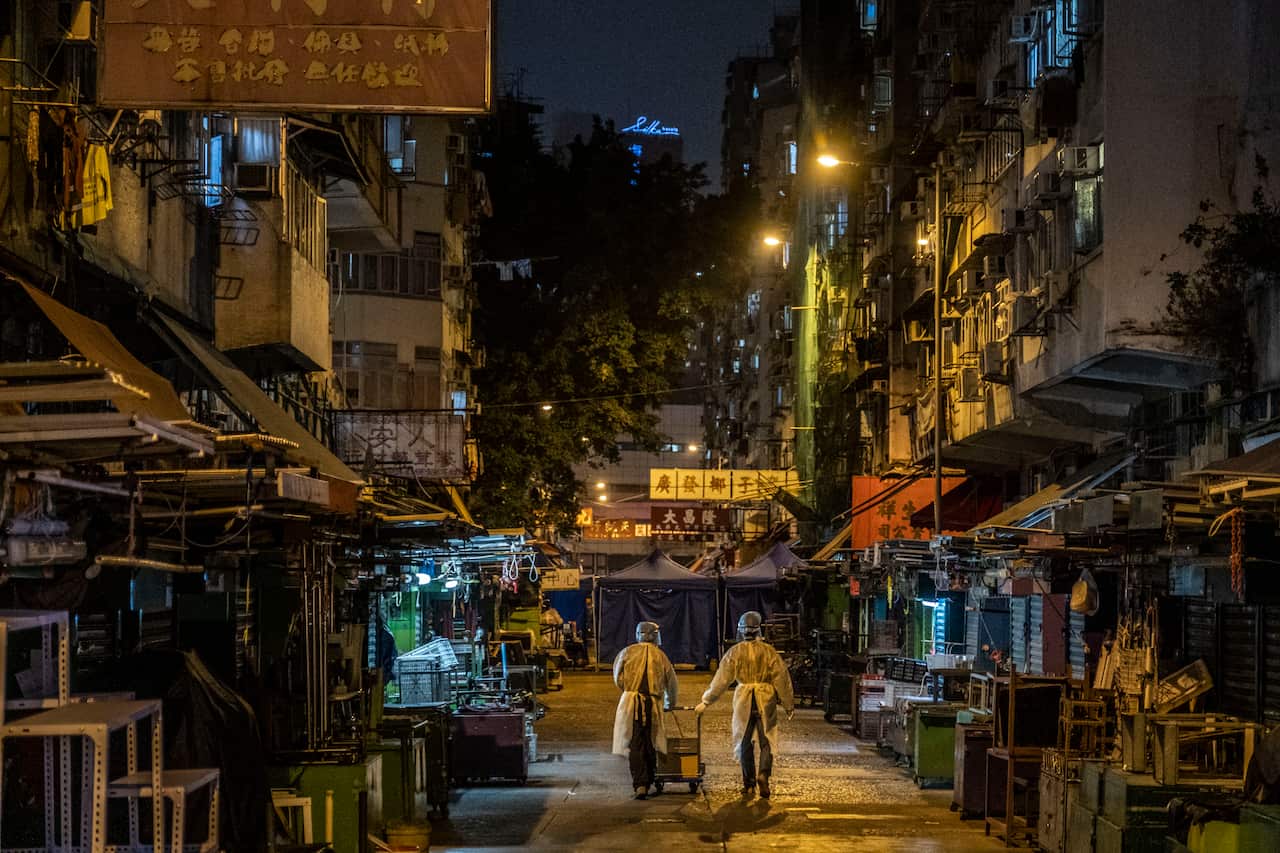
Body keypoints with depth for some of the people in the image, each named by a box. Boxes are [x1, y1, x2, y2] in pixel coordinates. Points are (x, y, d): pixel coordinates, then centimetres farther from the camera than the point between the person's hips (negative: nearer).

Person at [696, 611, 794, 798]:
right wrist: (788, 704, 8)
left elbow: (721, 680, -2)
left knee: (745, 743, 10)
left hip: (743, 700, 0)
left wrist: (706, 701, 5)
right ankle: (764, 774, -16)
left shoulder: (735, 652, -2)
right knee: (766, 741, 7)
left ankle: (749, 784, 10)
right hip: (766, 701, 0)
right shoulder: (769, 651, -2)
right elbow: (781, 679, 0)